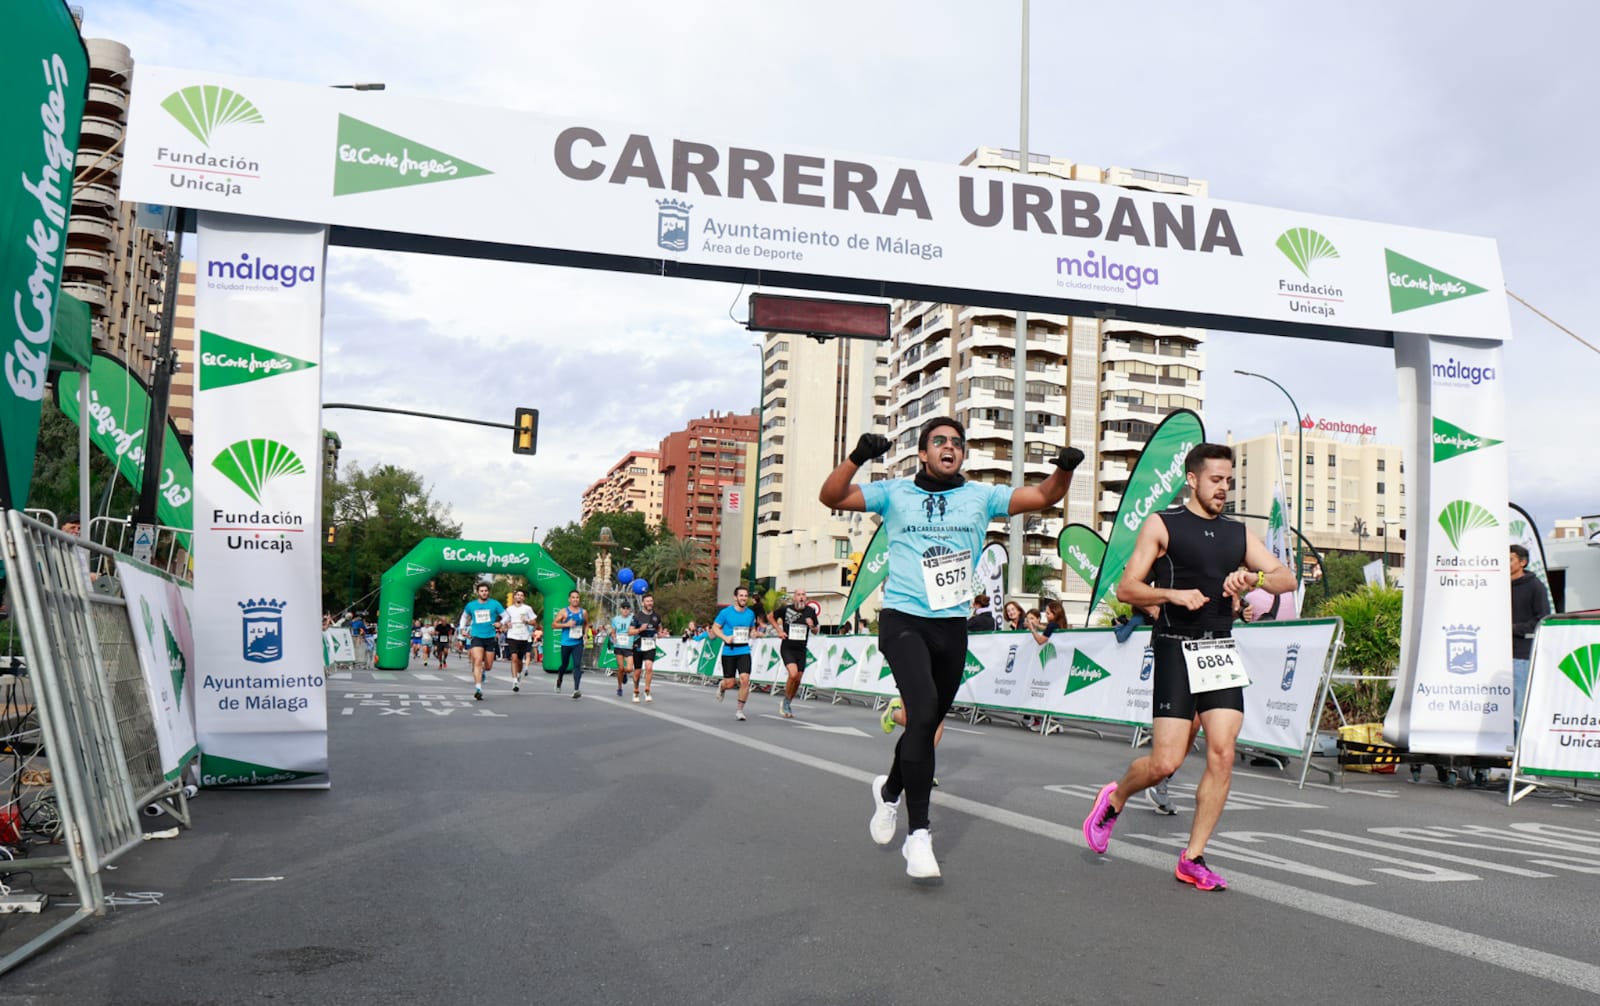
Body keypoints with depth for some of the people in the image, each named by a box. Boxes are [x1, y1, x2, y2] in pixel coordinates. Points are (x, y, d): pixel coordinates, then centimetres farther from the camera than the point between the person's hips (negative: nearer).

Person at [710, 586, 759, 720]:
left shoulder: (750, 613, 7)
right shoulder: (726, 612, -5)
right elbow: (715, 628, 1)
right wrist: (725, 637, -14)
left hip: (744, 650, 2)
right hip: (729, 651, -2)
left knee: (745, 679, -15)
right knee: (730, 683, 1)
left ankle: (739, 710, -1)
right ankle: (721, 686, 42)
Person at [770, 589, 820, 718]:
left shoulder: (810, 611, 0)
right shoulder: (786, 609, -7)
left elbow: (815, 632, 11)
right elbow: (770, 617, 10)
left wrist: (812, 626, -12)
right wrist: (779, 630, -1)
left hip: (801, 650, 4)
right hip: (787, 648, -4)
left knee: (797, 680, 5)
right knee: (793, 674, -22)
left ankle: (788, 705, 27)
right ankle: (785, 703, -2)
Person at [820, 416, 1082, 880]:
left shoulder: (980, 497, 9)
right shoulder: (895, 494, 3)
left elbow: (1044, 496, 7)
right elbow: (830, 497, -5)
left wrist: (1064, 469, -14)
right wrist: (858, 458, -22)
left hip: (953, 625, 4)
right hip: (903, 619, -4)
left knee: (927, 723, 14)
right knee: (923, 711, -24)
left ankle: (889, 789, 45)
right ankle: (918, 834, -16)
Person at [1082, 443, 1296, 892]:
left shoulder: (1238, 533, 15)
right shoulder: (1162, 525, 1)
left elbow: (1287, 579, 10)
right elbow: (1126, 588, -2)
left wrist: (1253, 577, -10)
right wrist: (1173, 593, -17)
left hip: (1222, 652, 5)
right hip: (1177, 650, -4)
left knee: (1222, 757, -5)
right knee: (1166, 762, -8)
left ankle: (1192, 859, 6)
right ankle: (1114, 797, 24)